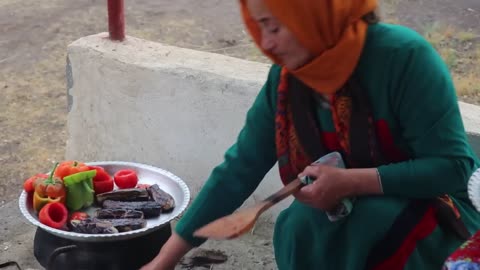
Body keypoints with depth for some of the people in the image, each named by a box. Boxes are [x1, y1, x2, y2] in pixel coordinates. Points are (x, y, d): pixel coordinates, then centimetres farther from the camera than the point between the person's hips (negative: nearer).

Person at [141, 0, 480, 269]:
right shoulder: (285, 79, -8)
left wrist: (351, 182, -31)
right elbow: (239, 169, -6)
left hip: (438, 217, -4)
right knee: (300, 227, -27)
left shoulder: (402, 56, -24)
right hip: (350, 216, 5)